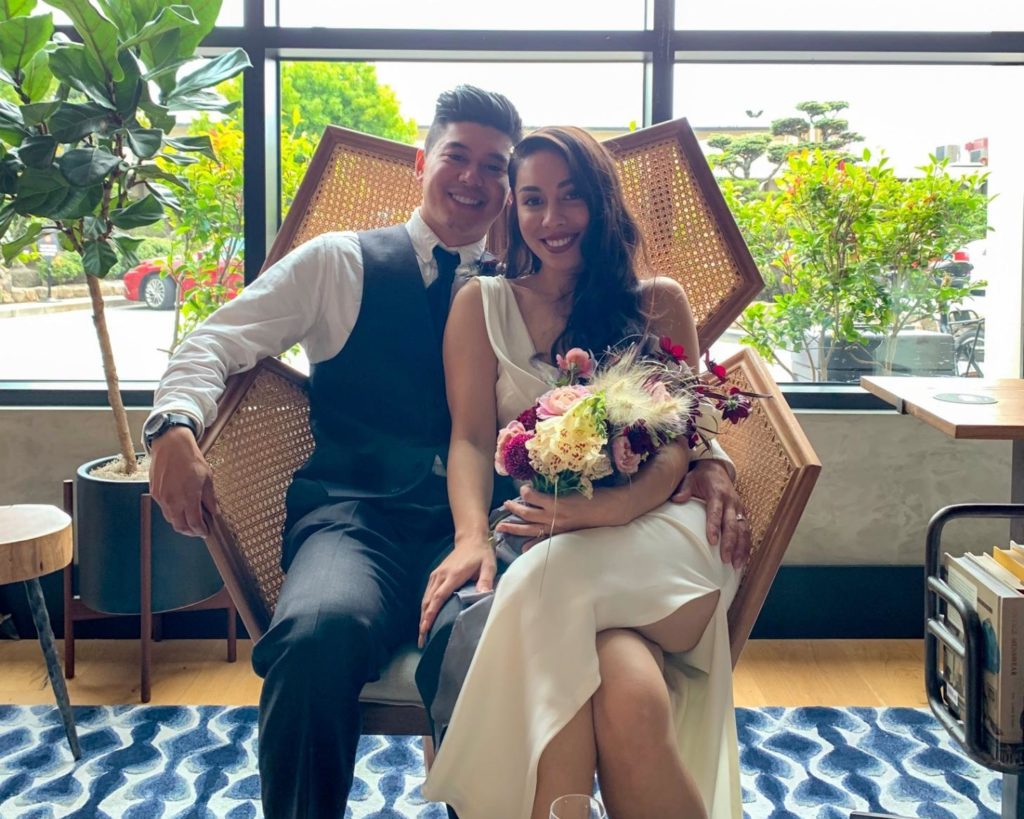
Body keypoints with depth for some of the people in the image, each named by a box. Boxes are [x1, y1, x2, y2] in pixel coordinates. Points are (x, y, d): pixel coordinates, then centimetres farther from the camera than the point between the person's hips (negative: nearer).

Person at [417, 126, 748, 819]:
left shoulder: (658, 304, 15)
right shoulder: (482, 305, 16)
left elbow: (678, 444, 4)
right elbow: (471, 438, 5)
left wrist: (614, 507, -19)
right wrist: (472, 537, -17)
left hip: (646, 526, 0)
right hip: (539, 543, 0)